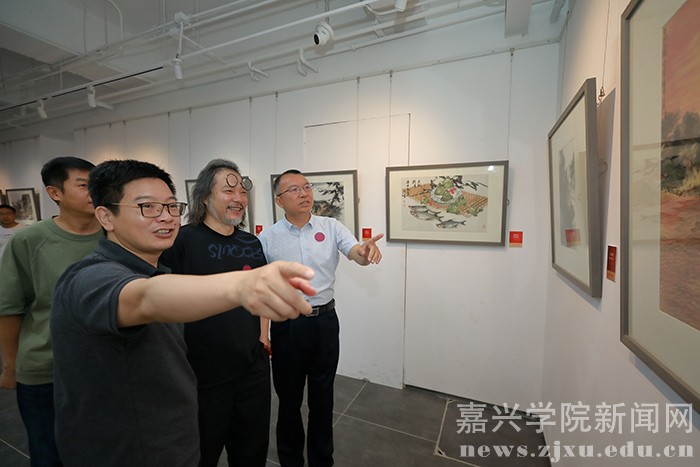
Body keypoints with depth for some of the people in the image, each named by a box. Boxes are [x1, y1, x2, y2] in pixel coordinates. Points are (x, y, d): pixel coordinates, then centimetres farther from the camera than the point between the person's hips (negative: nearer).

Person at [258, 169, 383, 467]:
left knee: (323, 396, 19)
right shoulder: (267, 238, -5)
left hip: (325, 321, 1)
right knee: (289, 397, 18)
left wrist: (368, 250, -39)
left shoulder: (331, 227, -3)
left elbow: (357, 255, -15)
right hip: (287, 325, -1)